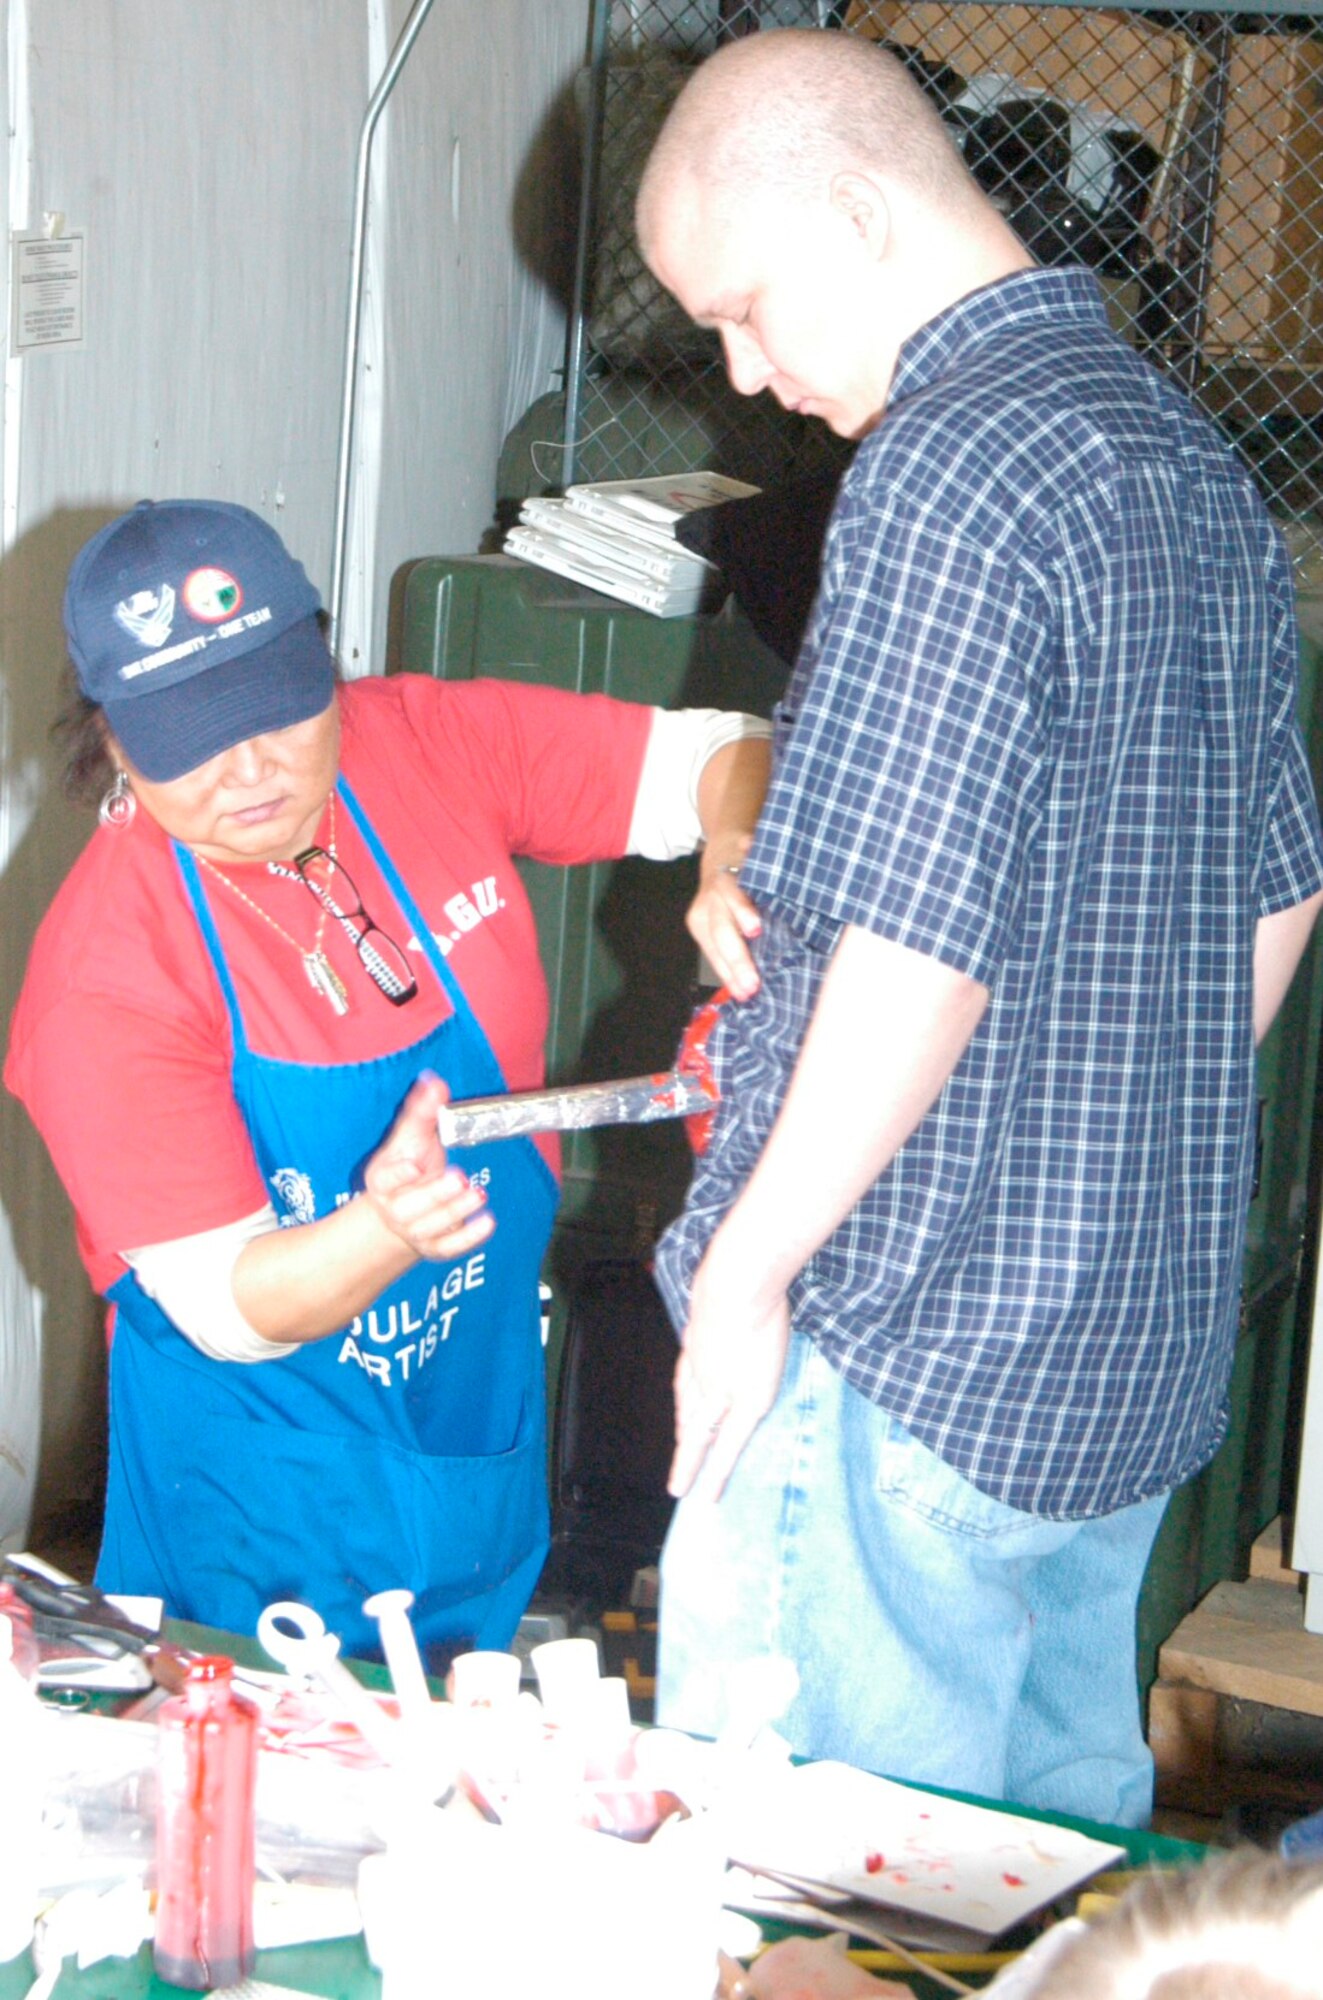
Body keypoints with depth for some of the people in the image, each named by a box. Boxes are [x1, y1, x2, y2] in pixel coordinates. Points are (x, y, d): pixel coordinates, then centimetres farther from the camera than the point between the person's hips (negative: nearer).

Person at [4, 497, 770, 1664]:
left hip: (491, 1423, 5)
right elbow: (224, 1306, -23)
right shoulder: (100, 973, -23)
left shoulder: (427, 744, -12)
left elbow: (713, 756, -6)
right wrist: (387, 1230, -43)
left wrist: (740, 870, -29)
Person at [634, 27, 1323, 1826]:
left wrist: (742, 1271, -13)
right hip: (1150, 1340, 9)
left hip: (914, 1353, -9)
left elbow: (918, 958, -23)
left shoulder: (951, 474, -18)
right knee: (1062, 1842, 21)